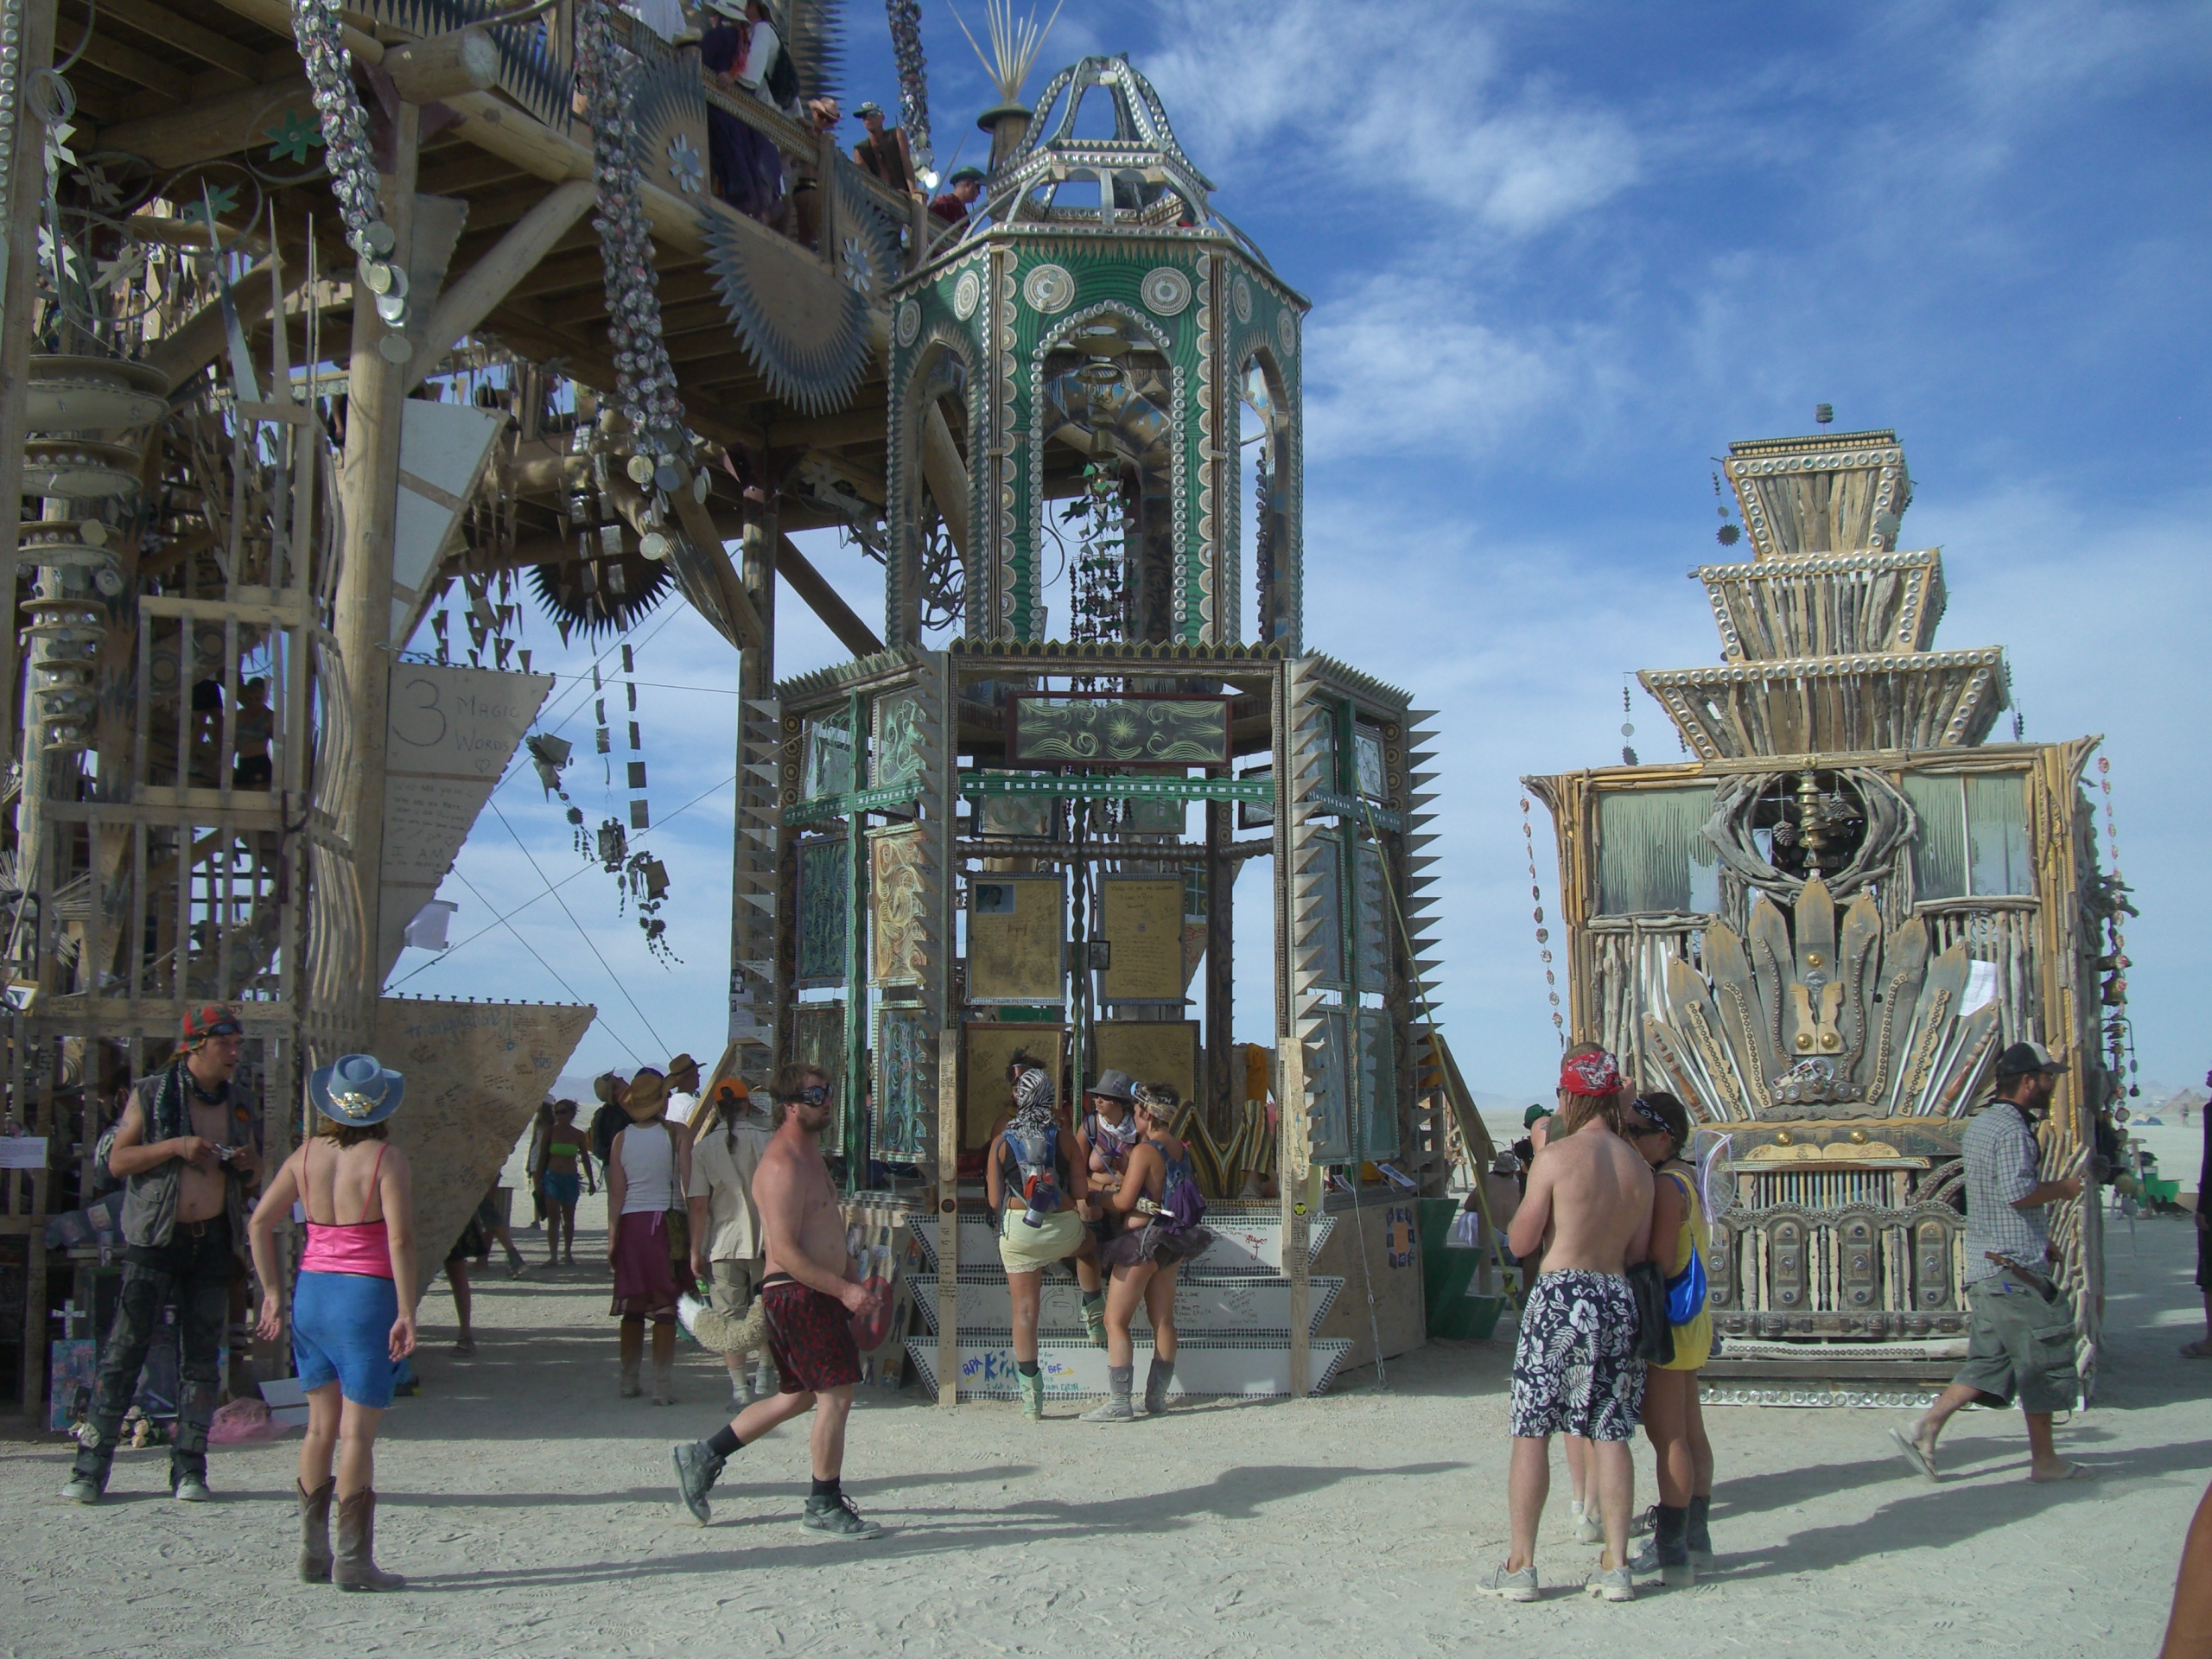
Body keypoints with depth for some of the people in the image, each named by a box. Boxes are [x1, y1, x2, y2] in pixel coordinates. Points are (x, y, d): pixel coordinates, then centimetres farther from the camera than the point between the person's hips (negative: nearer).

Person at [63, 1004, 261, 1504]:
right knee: (123, 1351, -5)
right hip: (155, 1240, -4)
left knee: (202, 1359, 5)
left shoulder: (237, 1107, 13)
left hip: (215, 1242, 4)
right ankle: (90, 1468, 2)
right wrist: (174, 1146, -16)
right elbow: (118, 1161, -4)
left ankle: (189, 1470, 10)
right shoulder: (151, 1094, 1)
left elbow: (253, 1177, 23)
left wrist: (250, 1163, 0)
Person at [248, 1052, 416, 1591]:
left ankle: (313, 1553, 21)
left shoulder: (306, 1155, 5)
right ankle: (353, 1560, 3)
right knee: (356, 1433, -1)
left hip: (311, 1292, 5)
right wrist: (406, 1313, -15)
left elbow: (260, 1221, 7)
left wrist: (272, 1293, 12)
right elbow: (400, 1238, -18)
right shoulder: (387, 1160, -11)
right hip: (366, 1299, -5)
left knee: (321, 1427, 15)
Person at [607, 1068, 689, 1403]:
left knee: (632, 1306, 12)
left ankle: (628, 1381, 18)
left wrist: (612, 1235, 6)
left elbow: (616, 1193, 2)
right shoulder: (677, 1134, -5)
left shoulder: (621, 1139, 3)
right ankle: (662, 1385, -4)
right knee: (665, 1306, -1)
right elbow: (688, 1186, -7)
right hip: (666, 1222, -3)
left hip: (631, 1224, 3)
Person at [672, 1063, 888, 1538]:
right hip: (796, 1293, -10)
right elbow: (785, 1251, -23)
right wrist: (844, 1290, -23)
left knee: (799, 1397, 17)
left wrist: (855, 1284, 18)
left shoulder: (811, 1154, 16)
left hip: (818, 1292, 10)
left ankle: (703, 1458, 26)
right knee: (836, 1395, -7)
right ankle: (825, 1507, 4)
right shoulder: (783, 1165, -18)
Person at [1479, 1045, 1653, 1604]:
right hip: (1618, 1299, 5)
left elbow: (1521, 1242, -6)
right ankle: (1616, 1565, 8)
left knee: (1531, 1431, 1)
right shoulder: (1639, 1168, 7)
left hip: (1560, 1295, -5)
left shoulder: (1557, 1155, -9)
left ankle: (1521, 1565, 2)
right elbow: (1638, 1253, 11)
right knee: (1610, 1433, 8)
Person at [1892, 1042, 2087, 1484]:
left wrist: (2040, 1240, 26)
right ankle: (2045, 1460, 13)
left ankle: (1924, 1434, 3)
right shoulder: (2012, 1130, -16)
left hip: (1984, 1267, 9)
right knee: (2041, 1363, 3)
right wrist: (2062, 1189, -10)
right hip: (2016, 1271, -9)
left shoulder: (1979, 1125, 16)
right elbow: (2018, 1193, -28)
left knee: (1987, 1362, 11)